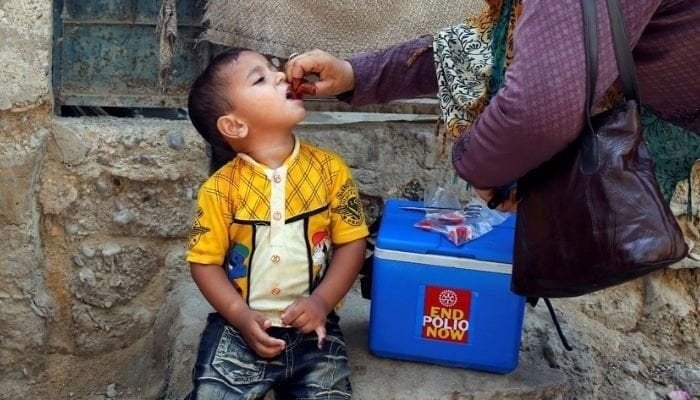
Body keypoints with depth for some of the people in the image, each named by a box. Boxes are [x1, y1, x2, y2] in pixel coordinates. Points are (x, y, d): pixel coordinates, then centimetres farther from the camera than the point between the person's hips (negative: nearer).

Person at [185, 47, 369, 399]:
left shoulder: (329, 169, -4)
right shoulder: (221, 187, -8)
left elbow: (351, 242, -1)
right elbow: (205, 262, -3)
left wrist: (321, 302, -12)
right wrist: (241, 317, -13)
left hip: (311, 327, 1)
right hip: (239, 328, -1)